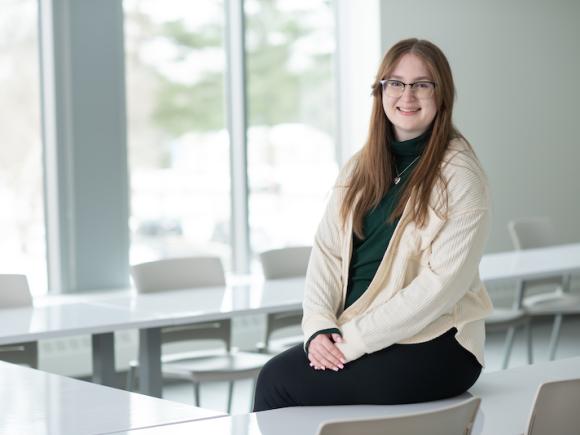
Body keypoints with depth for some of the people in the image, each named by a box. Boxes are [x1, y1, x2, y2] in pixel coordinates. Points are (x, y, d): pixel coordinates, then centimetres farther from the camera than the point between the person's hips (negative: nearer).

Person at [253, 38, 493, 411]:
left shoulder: (461, 176, -7)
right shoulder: (360, 169, 13)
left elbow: (442, 283, -15)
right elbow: (327, 251, 7)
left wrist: (355, 339, -18)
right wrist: (320, 327, -11)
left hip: (432, 346, -5)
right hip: (352, 338, 6)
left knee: (279, 380, -20)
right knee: (278, 372, -21)